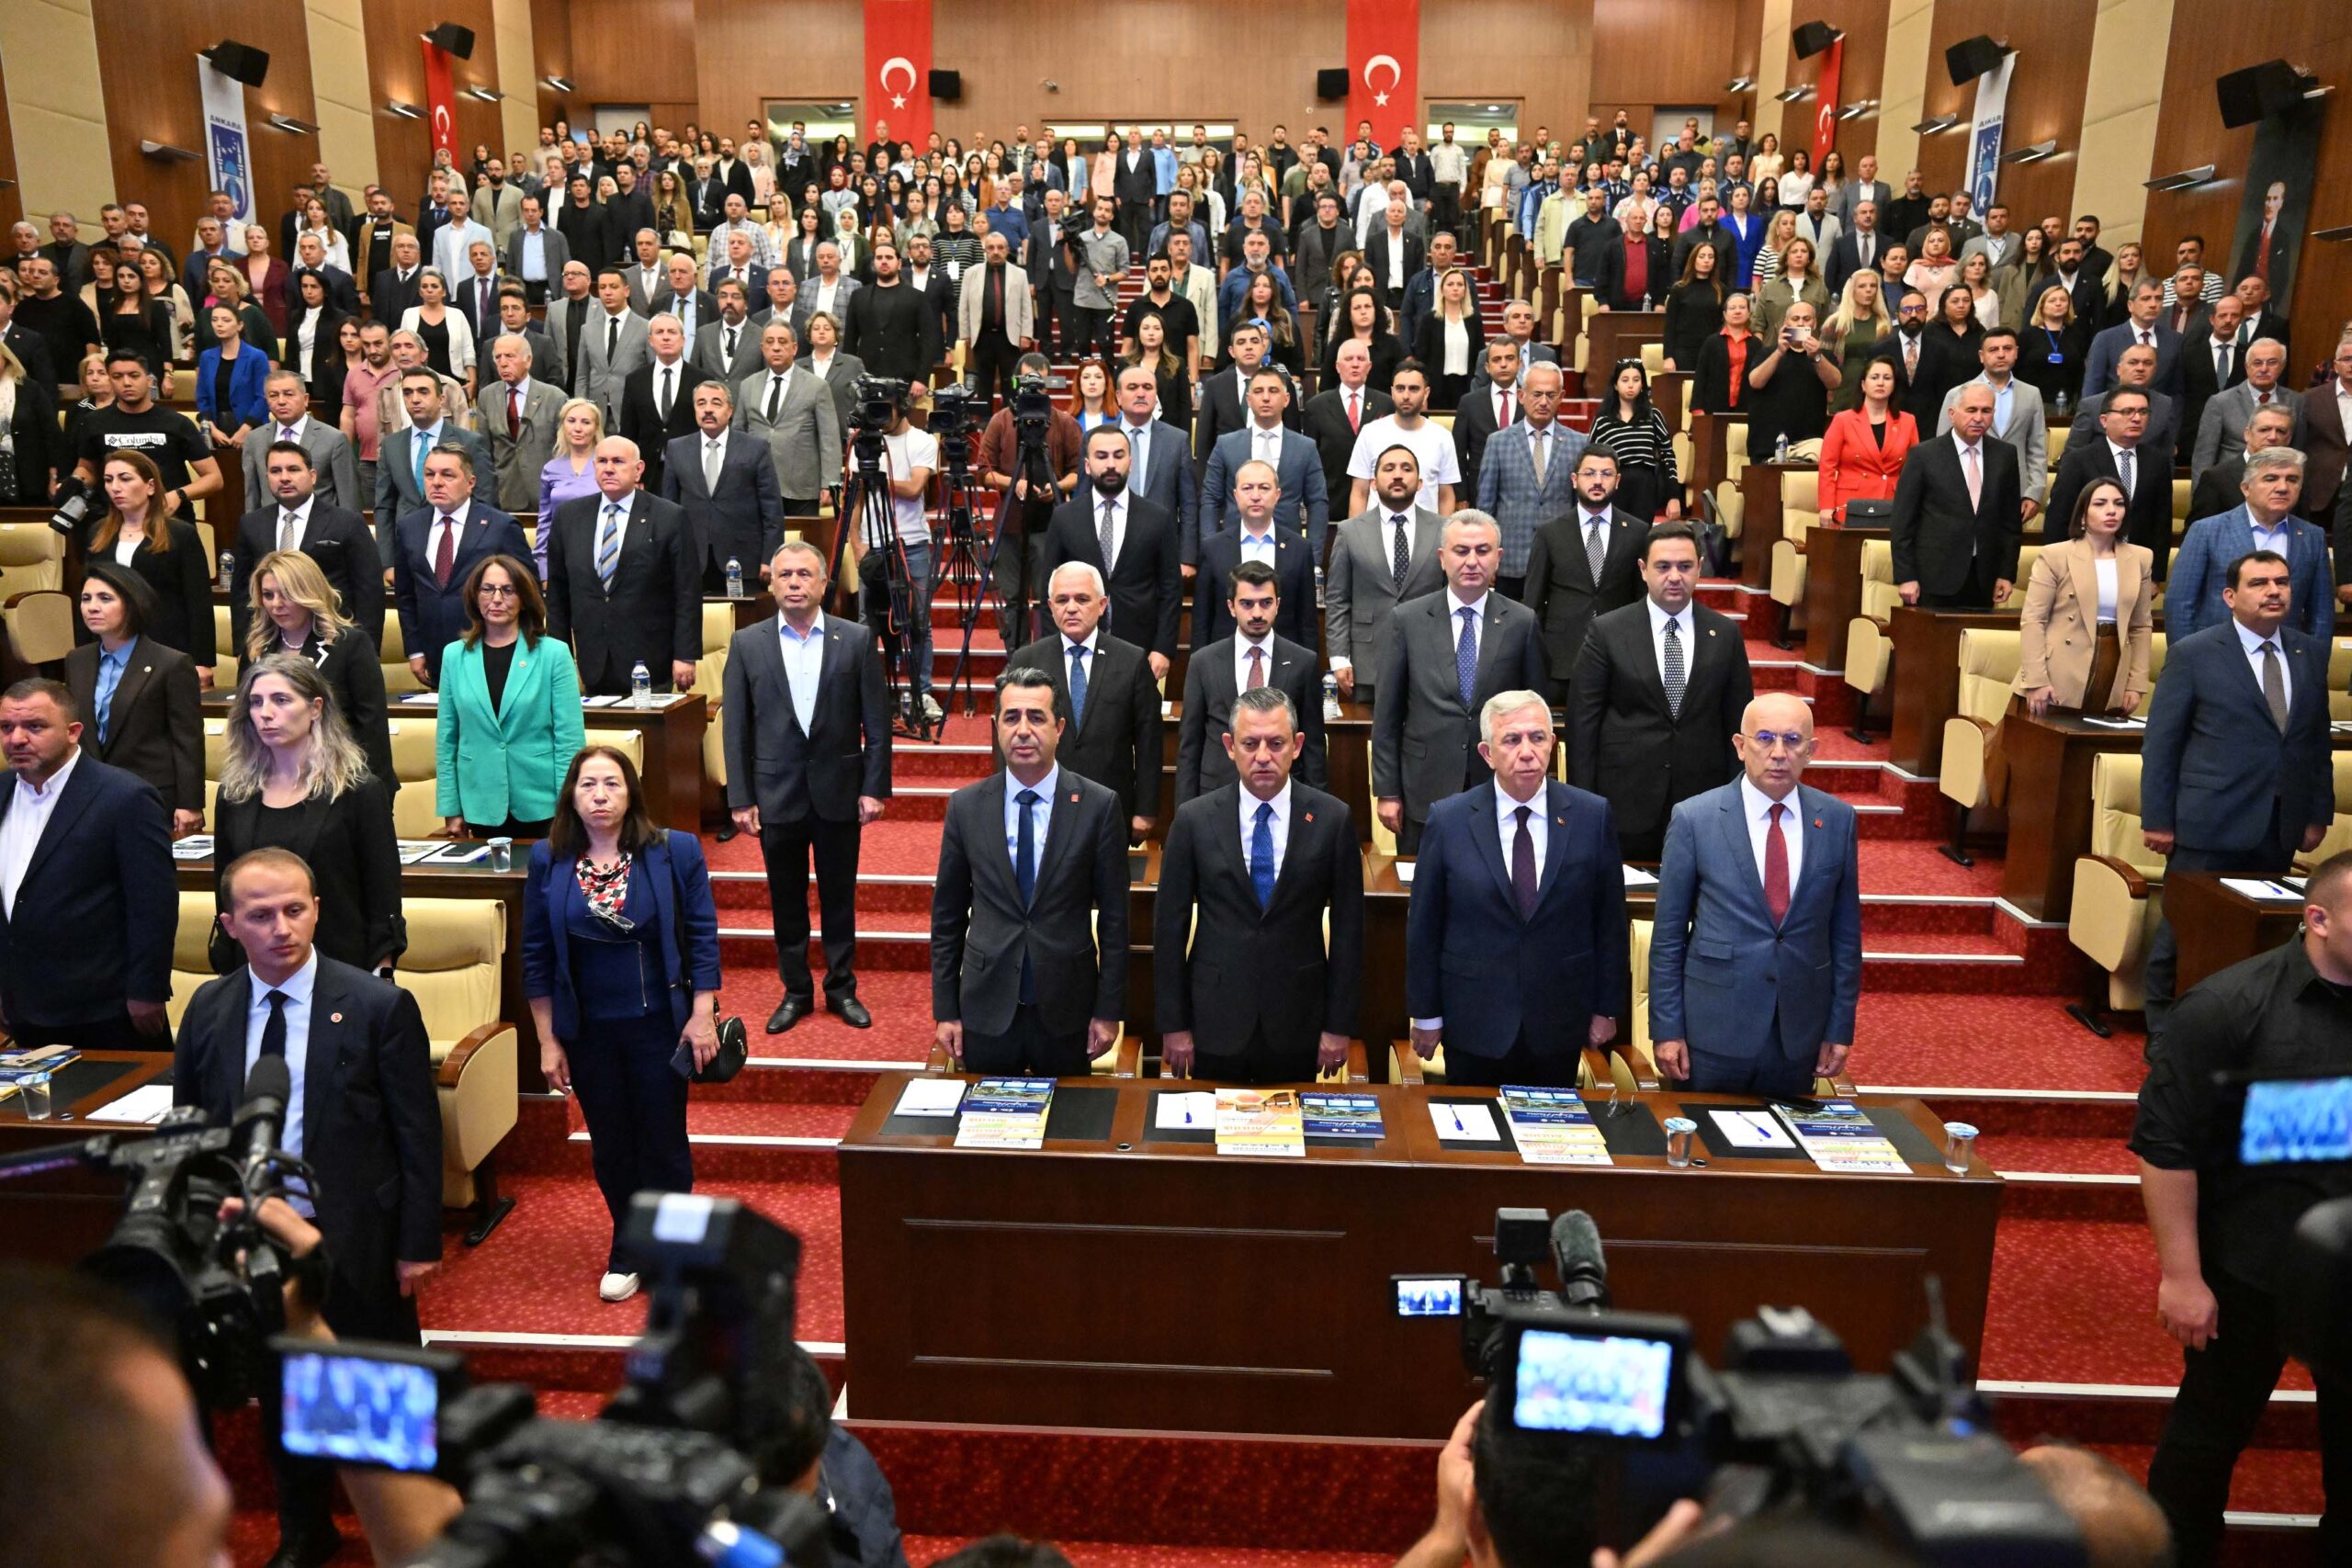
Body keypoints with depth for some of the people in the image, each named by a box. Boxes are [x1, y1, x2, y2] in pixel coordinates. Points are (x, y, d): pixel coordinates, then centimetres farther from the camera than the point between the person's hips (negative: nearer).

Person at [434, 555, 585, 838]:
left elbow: (570, 738, -5)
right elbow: (446, 739, 8)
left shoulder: (554, 653, -4)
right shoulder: (455, 656, 5)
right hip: (482, 806, 2)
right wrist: (450, 808, 5)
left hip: (541, 805, -2)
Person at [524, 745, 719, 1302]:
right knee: (609, 1146, 15)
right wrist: (547, 1040, 1)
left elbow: (702, 936, -5)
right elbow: (536, 955, 1)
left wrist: (702, 1016, -9)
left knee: (663, 1143, 9)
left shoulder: (674, 851, -10)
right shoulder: (548, 860, -5)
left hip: (658, 1024, -2)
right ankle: (627, 1248, 34)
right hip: (586, 1030, 2)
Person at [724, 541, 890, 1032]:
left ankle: (842, 988, 24)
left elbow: (877, 720, -1)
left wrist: (874, 787, -5)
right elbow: (735, 727, 1)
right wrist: (740, 798, -3)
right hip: (777, 793, 1)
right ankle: (795, 991, 24)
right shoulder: (747, 643, 1)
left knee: (839, 897, 10)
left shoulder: (857, 639, -2)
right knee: (786, 900, 11)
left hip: (839, 791, -1)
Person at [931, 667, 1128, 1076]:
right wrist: (945, 1011, 3)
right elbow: (947, 916, 4)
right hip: (986, 1008, 1)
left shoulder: (1098, 805, -6)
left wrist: (1109, 1011, -3)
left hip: (1066, 1010, -1)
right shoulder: (966, 806, -1)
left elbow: (1113, 915, -2)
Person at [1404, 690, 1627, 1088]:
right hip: (1474, 1024, -1)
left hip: (1560, 1024, 1)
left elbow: (1610, 919, 1)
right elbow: (1423, 924, -2)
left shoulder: (1592, 815, -5)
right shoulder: (1447, 820, -8)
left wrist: (1607, 1008, 4)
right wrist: (1425, 1015, 0)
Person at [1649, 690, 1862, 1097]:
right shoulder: (1694, 818, -8)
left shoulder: (1838, 819, 0)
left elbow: (1845, 930, 6)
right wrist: (1666, 1029, -5)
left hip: (1801, 1033, 2)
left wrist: (1841, 1028, 5)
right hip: (1713, 1030, -2)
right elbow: (1668, 934, -4)